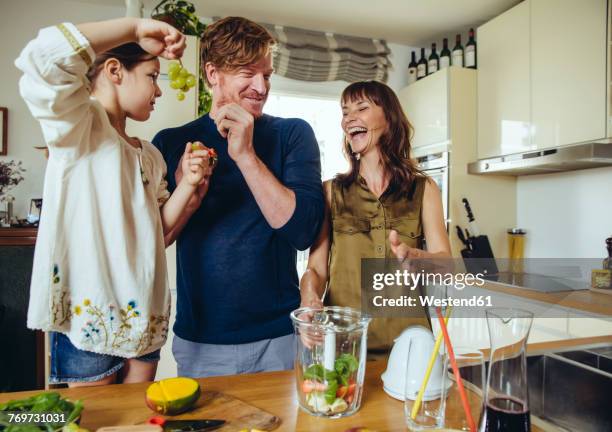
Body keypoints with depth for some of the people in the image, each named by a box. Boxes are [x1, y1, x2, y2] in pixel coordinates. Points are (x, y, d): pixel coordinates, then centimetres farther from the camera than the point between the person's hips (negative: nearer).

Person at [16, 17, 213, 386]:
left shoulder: (150, 154, 13)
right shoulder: (79, 124, -7)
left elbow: (156, 229, 12)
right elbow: (44, 57, -27)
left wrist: (188, 184, -3)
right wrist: (137, 27, -18)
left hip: (145, 316, 7)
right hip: (89, 314, -6)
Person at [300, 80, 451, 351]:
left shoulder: (424, 190, 4)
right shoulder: (331, 192, 3)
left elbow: (446, 262, -4)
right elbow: (316, 268, -2)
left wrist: (415, 257, -25)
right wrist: (310, 298, -22)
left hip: (406, 339, 1)